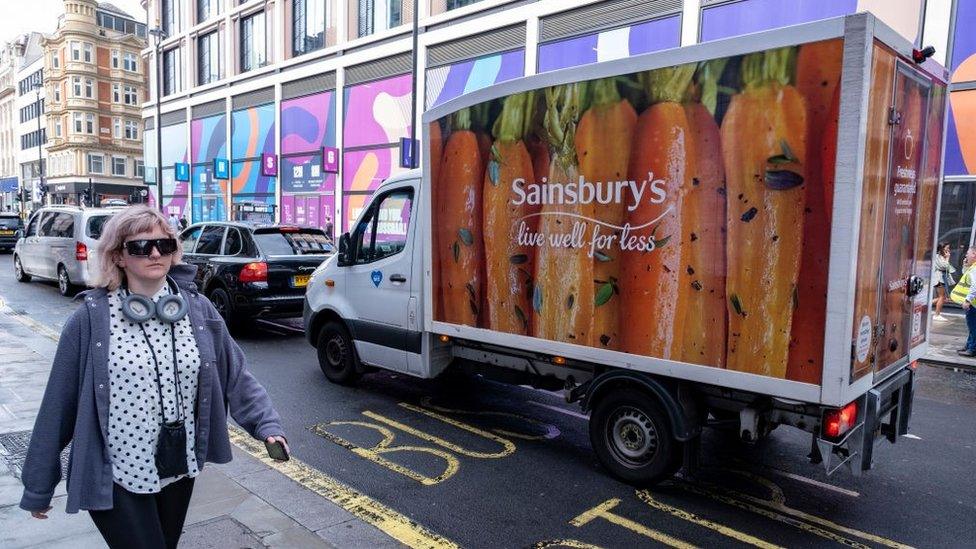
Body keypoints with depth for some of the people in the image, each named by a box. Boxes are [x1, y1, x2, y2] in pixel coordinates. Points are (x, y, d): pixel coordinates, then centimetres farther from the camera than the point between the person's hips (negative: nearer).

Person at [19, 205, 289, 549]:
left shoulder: (198, 308, -5)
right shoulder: (91, 319, -13)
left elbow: (235, 375, 0)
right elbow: (59, 403, -7)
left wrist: (266, 423, -11)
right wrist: (39, 486, -2)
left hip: (180, 470, 4)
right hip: (115, 479, -4)